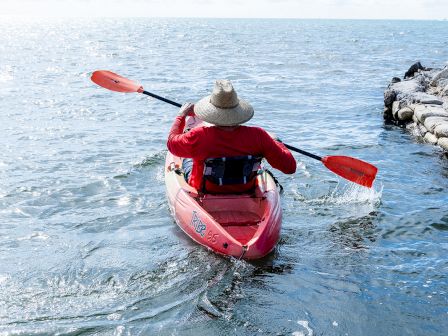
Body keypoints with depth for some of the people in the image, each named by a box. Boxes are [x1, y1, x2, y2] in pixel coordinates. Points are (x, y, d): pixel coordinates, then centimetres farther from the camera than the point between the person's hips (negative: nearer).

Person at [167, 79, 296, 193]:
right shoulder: (257, 136, -29)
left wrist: (181, 115, 8)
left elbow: (172, 142, -8)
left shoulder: (198, 137, -32)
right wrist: (276, 143, -1)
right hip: (245, 190, 2)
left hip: (203, 190, -1)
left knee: (187, 160, 30)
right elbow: (290, 167, -20)